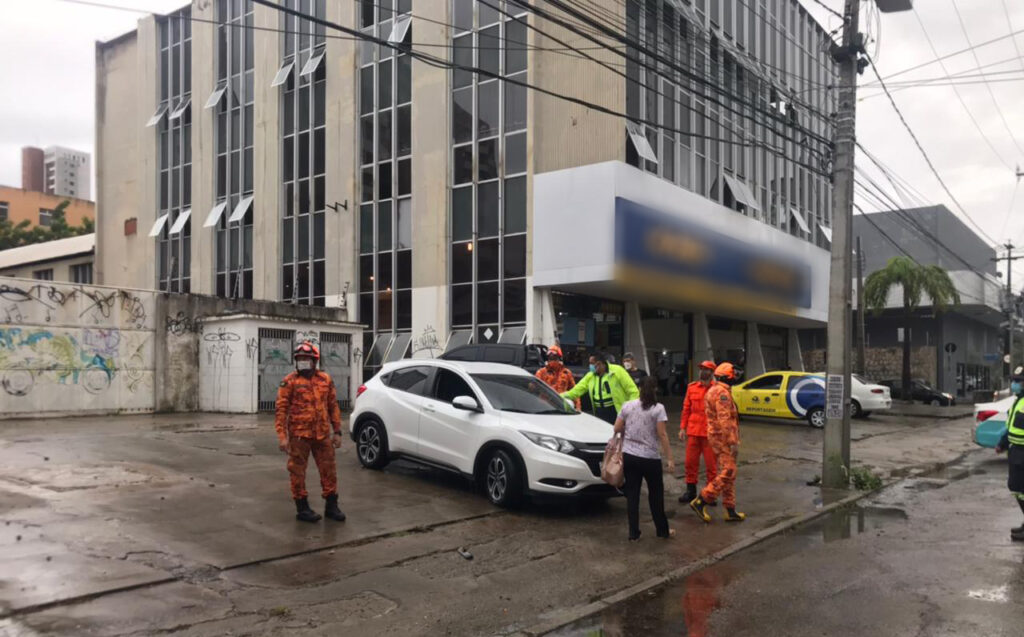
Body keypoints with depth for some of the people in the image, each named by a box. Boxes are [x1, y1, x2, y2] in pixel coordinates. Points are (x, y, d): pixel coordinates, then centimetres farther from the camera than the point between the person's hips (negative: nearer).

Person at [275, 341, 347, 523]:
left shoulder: (325, 380, 7)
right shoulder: (289, 381, -4)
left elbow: (333, 406, 11)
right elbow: (281, 409, -7)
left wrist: (337, 431, 8)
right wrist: (282, 435, -13)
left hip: (322, 434, 4)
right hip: (299, 435, -3)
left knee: (329, 469, 8)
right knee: (297, 472, 4)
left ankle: (331, 506, 20)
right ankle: (302, 508, 16)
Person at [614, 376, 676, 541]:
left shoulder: (628, 406, 2)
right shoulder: (658, 408, -8)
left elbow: (616, 429, 5)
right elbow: (662, 435, -12)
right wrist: (669, 459, -9)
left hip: (629, 456, 3)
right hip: (650, 458, -3)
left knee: (632, 494, 9)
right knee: (656, 495, 13)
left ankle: (633, 533, 12)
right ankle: (662, 530, 26)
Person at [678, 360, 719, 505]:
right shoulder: (692, 387, 7)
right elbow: (686, 409, 10)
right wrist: (683, 427, 7)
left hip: (710, 433, -4)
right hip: (693, 432, 4)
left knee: (711, 464, 5)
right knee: (690, 462, 10)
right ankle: (690, 491, 24)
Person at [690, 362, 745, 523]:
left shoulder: (712, 391, 16)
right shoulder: (722, 393, -16)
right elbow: (725, 420, -23)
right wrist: (733, 442, -24)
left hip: (716, 436, 10)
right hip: (723, 437, -10)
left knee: (728, 474, 12)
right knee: (727, 473, -10)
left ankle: (730, 511, 15)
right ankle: (700, 501, -9)